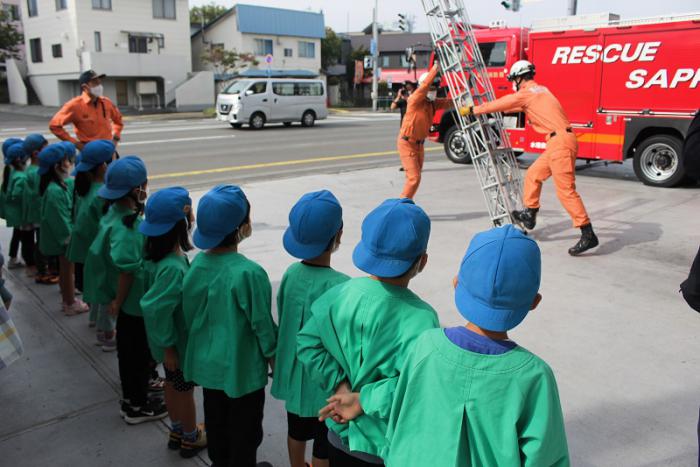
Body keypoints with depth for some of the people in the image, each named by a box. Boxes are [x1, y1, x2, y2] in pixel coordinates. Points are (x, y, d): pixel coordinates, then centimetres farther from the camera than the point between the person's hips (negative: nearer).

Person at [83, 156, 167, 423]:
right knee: (138, 352, 8)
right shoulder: (126, 226, -27)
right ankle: (137, 406, 24)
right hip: (135, 301, -9)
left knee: (129, 349, 22)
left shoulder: (116, 212, 1)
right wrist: (118, 303, -17)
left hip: (129, 300, 9)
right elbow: (126, 270, -27)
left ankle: (132, 397, 40)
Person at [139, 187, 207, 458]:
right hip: (179, 341, -8)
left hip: (171, 338, 8)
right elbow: (155, 309, -34)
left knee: (173, 384, 25)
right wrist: (168, 347, -22)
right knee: (185, 389, 14)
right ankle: (191, 438, 36)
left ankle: (177, 431, 46)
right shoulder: (172, 267, -35)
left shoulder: (159, 254, -6)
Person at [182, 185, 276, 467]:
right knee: (245, 430, 16)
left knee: (215, 420, 26)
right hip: (241, 366, -7)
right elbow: (262, 324, -19)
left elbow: (189, 312, 3)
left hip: (207, 362, 7)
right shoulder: (248, 273, -28)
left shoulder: (198, 263, -8)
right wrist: (273, 357, -2)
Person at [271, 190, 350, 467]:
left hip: (294, 370, 7)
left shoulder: (291, 274, -9)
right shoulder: (339, 286, -28)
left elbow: (283, 321, 1)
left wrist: (283, 359, 16)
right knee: (324, 444, 15)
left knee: (297, 431, 27)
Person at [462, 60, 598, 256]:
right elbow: (519, 105, 39)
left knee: (566, 190, -11)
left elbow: (499, 104, 5)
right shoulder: (540, 90, 22)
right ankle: (529, 214, 31)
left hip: (561, 142, -10)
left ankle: (588, 235, -13)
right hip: (558, 142, 10)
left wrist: (472, 110, 17)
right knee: (533, 175, 20)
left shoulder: (526, 93, -4)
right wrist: (497, 110, 48)